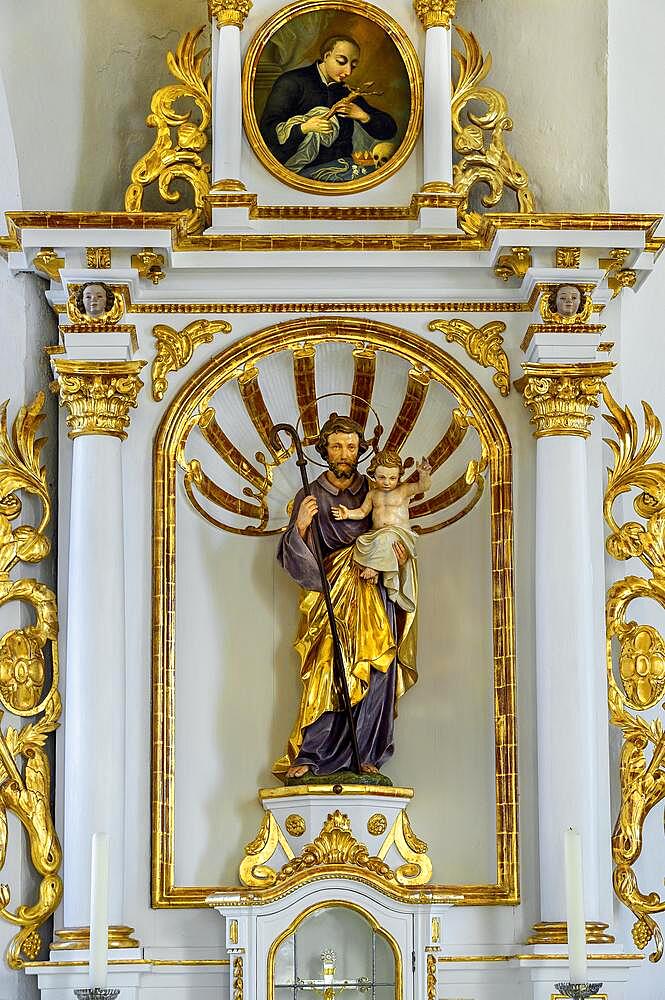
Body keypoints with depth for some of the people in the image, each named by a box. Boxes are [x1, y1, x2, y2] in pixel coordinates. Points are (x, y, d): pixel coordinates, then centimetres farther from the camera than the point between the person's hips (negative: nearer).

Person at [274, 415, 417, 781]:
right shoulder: (311, 496, 3)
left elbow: (395, 527, 19)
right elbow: (293, 560, -4)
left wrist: (395, 546, -5)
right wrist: (300, 527, -24)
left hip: (373, 596, 2)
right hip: (331, 596, -2)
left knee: (373, 675, -4)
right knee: (328, 673, -12)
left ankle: (366, 755, 2)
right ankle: (307, 756, -8)